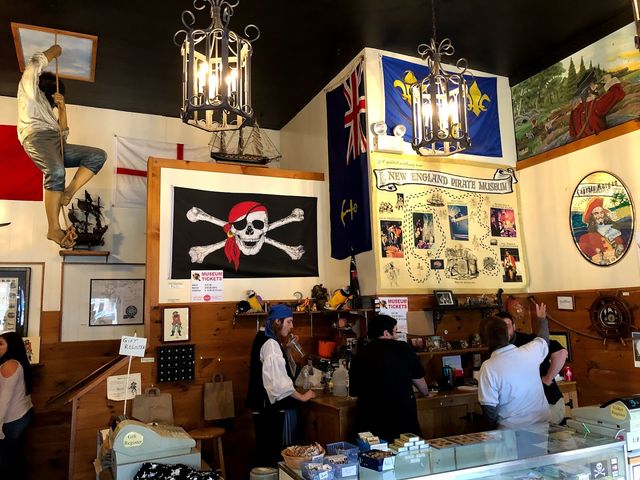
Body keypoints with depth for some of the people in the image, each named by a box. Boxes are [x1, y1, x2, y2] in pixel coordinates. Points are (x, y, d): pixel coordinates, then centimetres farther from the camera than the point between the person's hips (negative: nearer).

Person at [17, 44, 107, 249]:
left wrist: (62, 108, 19)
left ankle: (68, 193, -29)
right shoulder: (29, 88, 28)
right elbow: (36, 62, 14)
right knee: (56, 171, -37)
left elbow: (63, 134, 27)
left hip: (57, 143, 7)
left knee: (99, 155, -14)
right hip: (36, 137, -7)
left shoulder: (47, 110, 41)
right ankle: (54, 229, -38)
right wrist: (53, 51, 30)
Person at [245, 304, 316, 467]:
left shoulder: (264, 339, 10)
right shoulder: (271, 344, -20)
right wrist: (302, 397, -12)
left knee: (265, 447, 17)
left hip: (264, 404, 10)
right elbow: (280, 382, -22)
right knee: (271, 449, 1)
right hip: (269, 406, -10)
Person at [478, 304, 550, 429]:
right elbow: (543, 339, 13)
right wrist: (542, 319, 33)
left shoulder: (488, 367, -22)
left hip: (512, 429, -4)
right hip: (542, 423, 4)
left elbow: (489, 407, -18)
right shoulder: (529, 352, -12)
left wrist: (494, 426, 3)